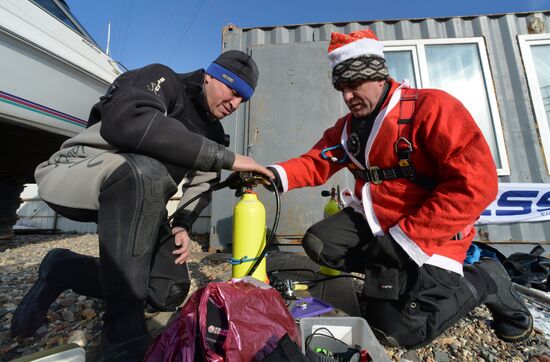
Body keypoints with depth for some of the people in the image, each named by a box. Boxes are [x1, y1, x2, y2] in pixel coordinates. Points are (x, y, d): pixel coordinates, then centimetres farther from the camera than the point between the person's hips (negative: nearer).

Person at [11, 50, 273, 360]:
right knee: (143, 172, -41)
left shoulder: (214, 134, 5)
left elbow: (201, 186, 7)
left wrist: (183, 225, -11)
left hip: (133, 199, 7)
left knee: (170, 294, 0)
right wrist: (225, 157, -38)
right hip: (74, 175, -6)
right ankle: (124, 330, -25)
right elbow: (126, 122, -37)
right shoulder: (161, 79, -14)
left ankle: (65, 268, 16)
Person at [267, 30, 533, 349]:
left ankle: (488, 281, 12)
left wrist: (404, 239, -24)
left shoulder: (431, 107, -15)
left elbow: (477, 183, -22)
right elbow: (316, 163, 3)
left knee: (399, 329, -11)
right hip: (373, 221, 6)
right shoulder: (347, 127, 8)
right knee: (317, 244, -8)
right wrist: (278, 175, -17)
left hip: (429, 235, -6)